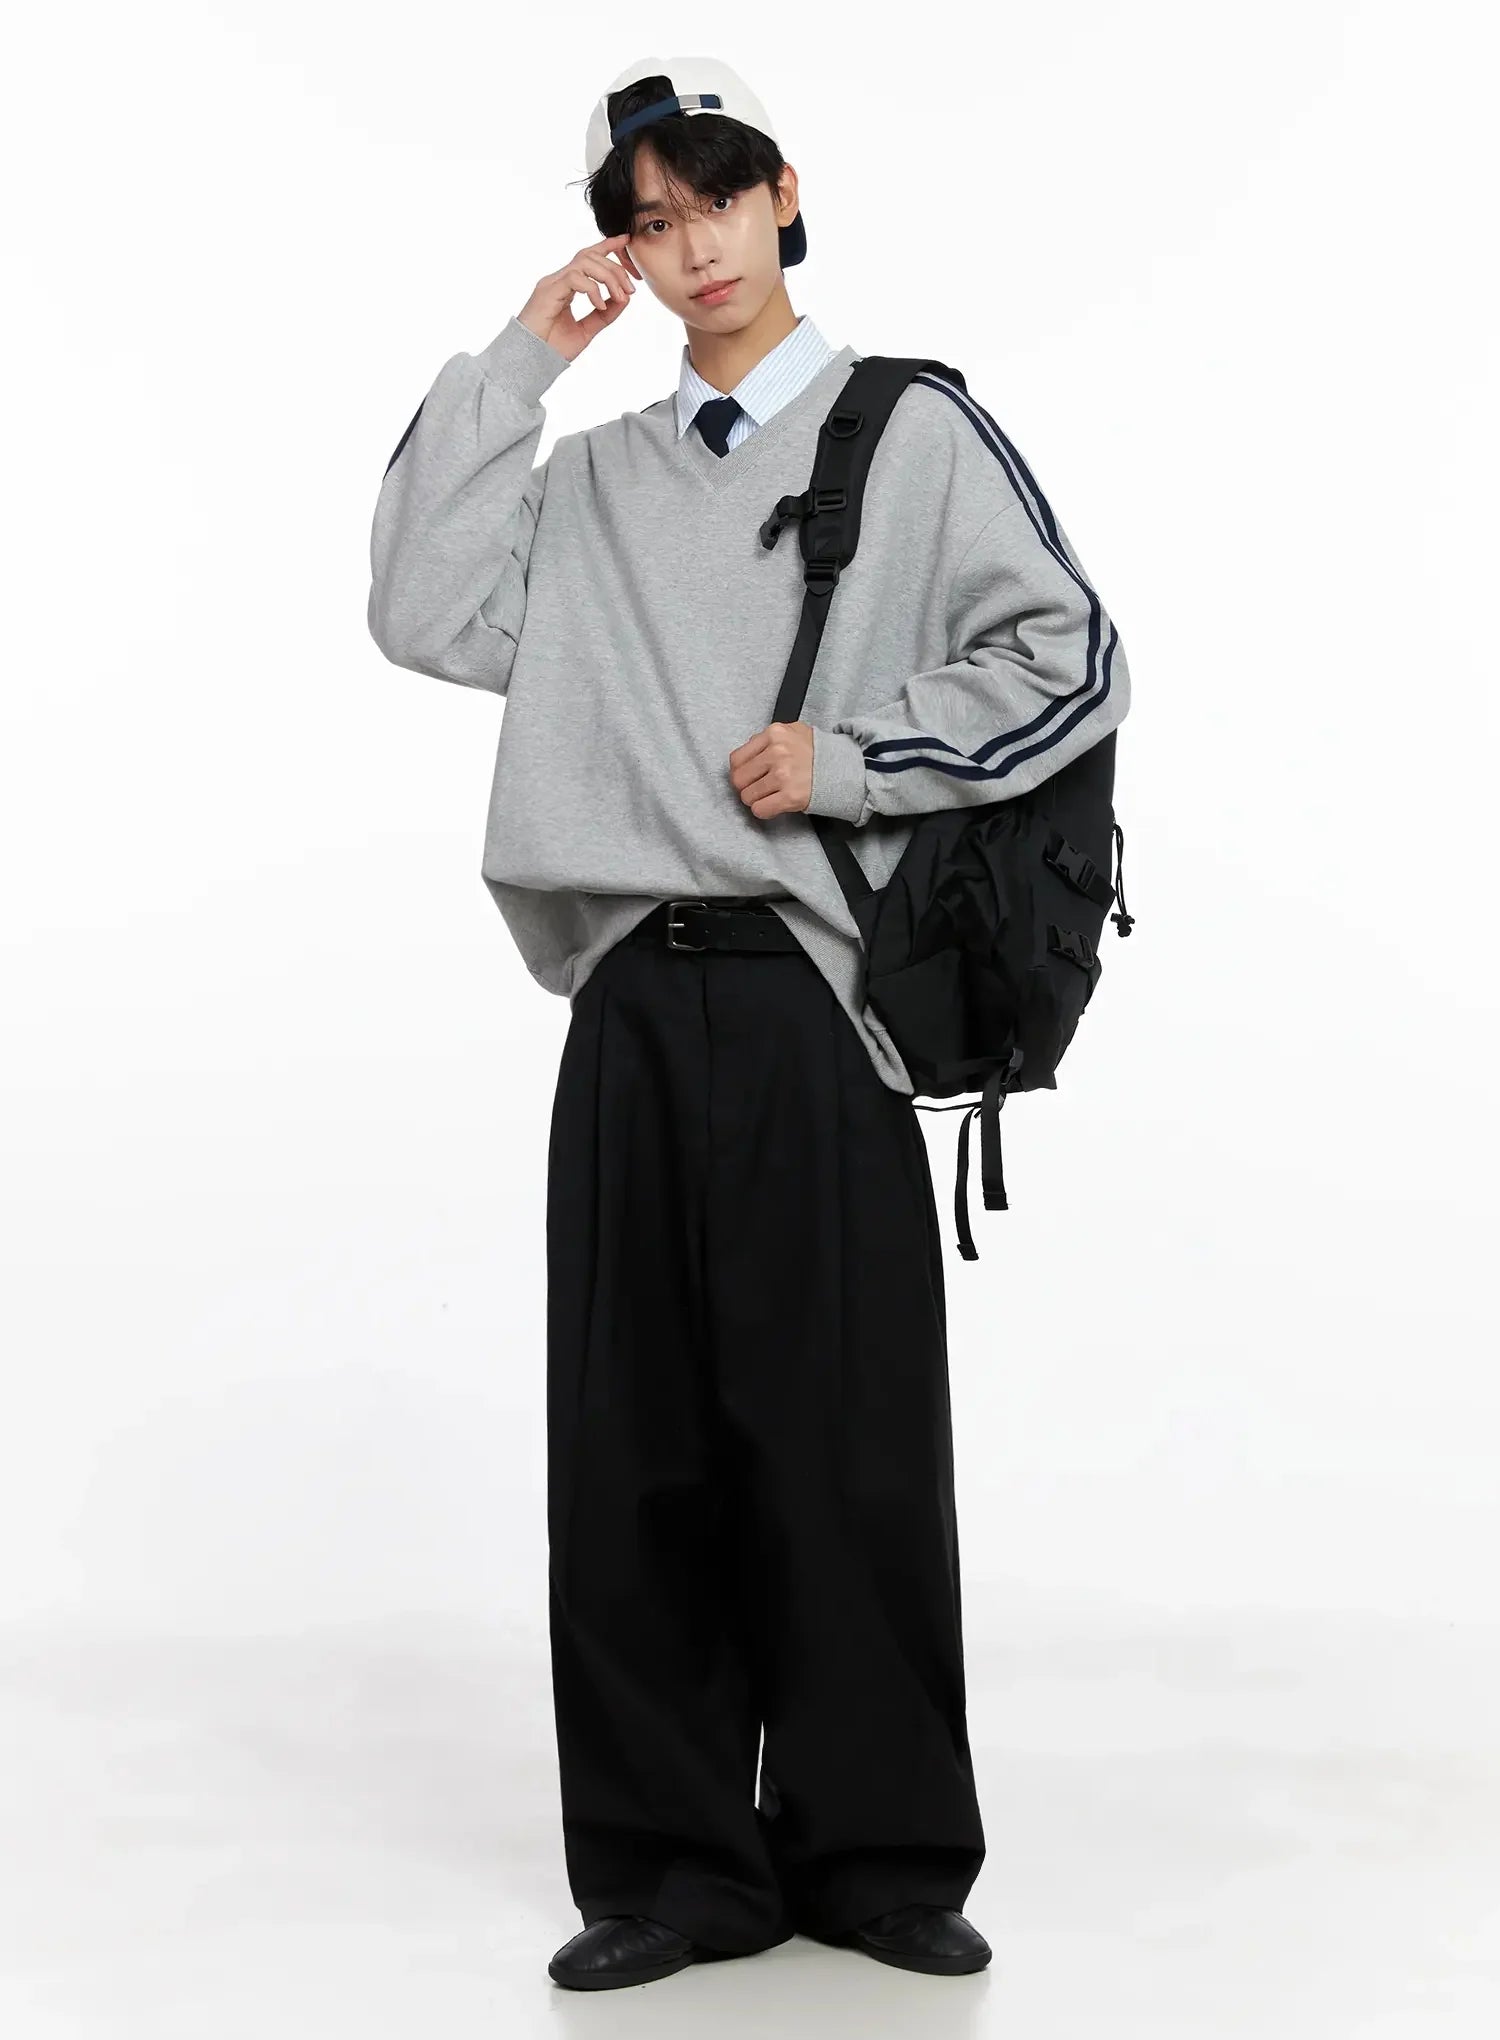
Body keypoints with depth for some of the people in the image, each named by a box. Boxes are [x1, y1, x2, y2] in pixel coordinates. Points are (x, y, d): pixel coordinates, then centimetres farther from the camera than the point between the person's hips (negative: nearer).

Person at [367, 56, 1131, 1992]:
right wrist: (508, 372, 4)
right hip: (635, 1006, 4)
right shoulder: (597, 477, 18)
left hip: (814, 1000, -4)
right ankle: (682, 1863, 13)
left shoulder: (911, 430, 5)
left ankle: (881, 1856, 12)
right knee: (640, 1446, 4)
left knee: (845, 1439, -1)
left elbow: (1069, 662, -1)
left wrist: (845, 756, -8)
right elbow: (430, 618, 5)